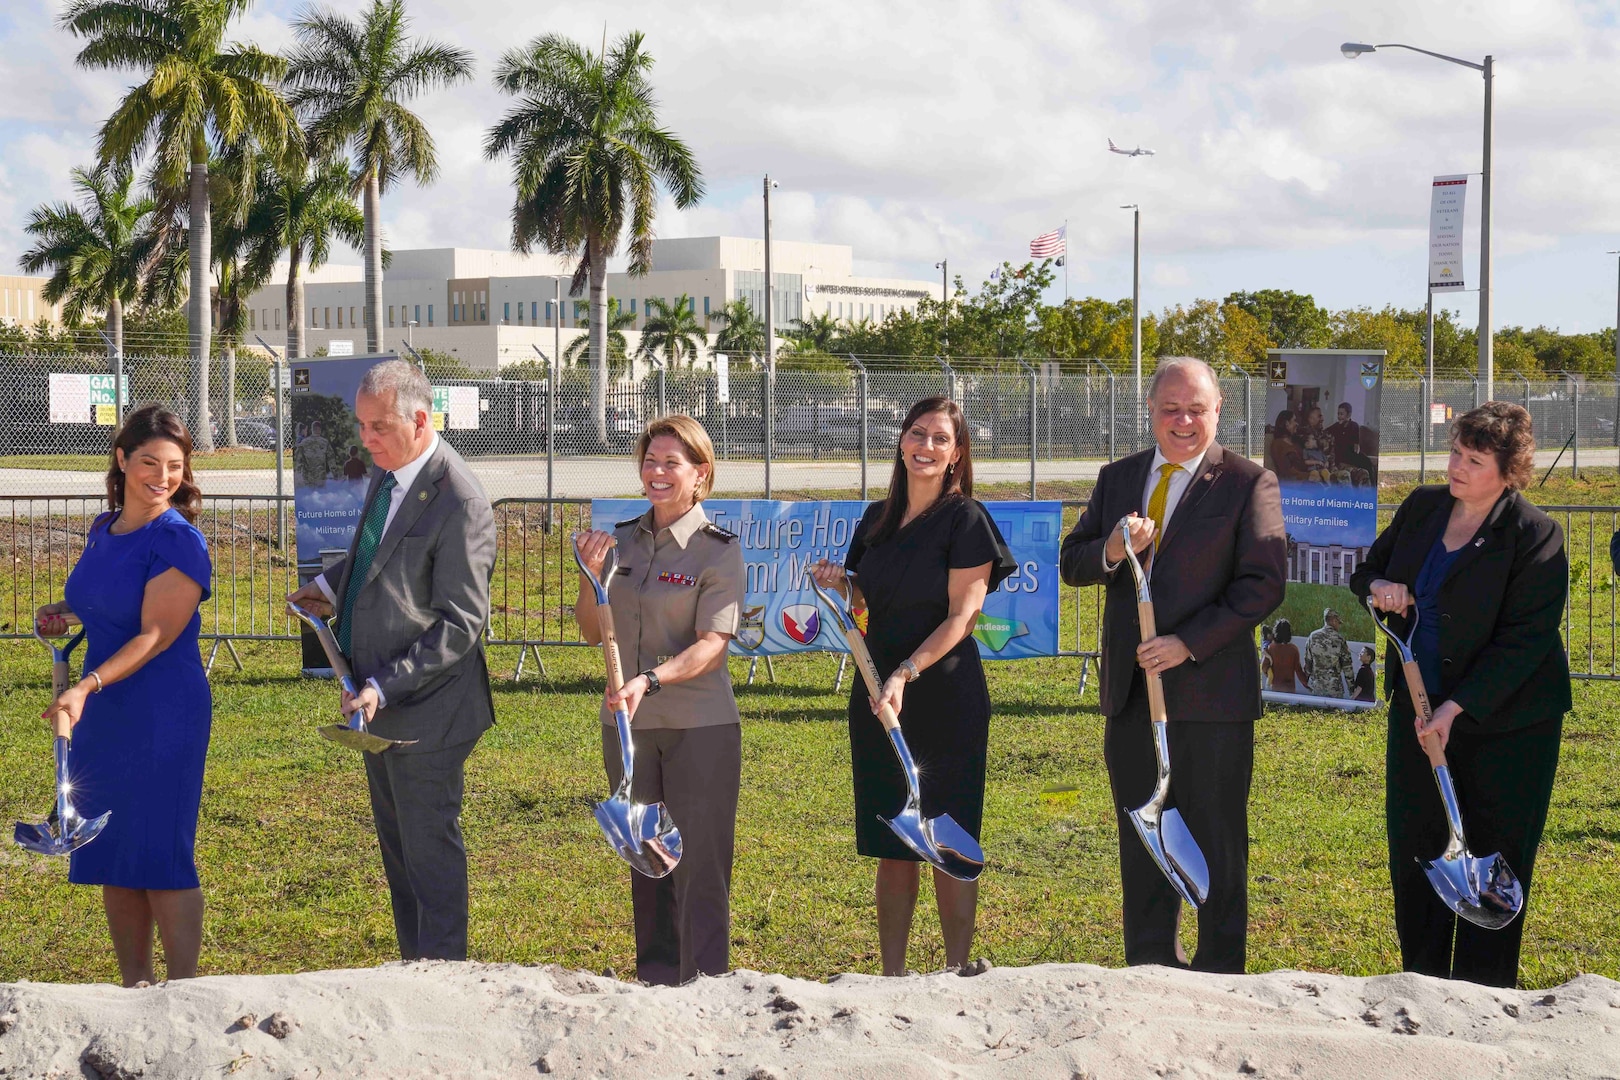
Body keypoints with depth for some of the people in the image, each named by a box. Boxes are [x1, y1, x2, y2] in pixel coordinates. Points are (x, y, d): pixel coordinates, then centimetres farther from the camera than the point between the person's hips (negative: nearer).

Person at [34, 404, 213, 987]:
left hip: (164, 714, -7)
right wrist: (64, 613, 8)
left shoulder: (178, 541, -13)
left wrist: (87, 686, -28)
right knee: (110, 855, 11)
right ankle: (133, 986, 22)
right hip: (101, 716, 8)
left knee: (160, 855, -4)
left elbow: (155, 634, -18)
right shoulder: (104, 528, 10)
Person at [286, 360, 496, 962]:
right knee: (397, 847, 19)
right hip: (382, 704, 9)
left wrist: (385, 687, -25)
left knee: (430, 850, 1)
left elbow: (462, 622, -22)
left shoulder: (459, 501, -23)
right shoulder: (387, 474, 4)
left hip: (427, 708, -9)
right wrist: (332, 586, 8)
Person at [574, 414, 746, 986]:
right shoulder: (621, 540, 7)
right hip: (626, 724, 5)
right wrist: (591, 575, -7)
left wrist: (650, 679, -31)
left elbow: (713, 646, -17)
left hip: (700, 726, -5)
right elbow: (593, 633, 10)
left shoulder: (719, 549, -7)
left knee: (701, 867, -2)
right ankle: (655, 987, 23)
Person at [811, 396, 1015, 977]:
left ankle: (957, 975, 8)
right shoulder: (877, 520, 12)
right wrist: (840, 582, 1)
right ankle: (892, 975, 15)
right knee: (892, 845, 9)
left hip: (946, 698, -6)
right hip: (877, 697, 6)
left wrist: (906, 674, -23)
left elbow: (962, 615, -13)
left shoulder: (965, 519, -6)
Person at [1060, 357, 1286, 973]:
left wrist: (1188, 644, -17)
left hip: (1209, 692, -5)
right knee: (1141, 843, 13)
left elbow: (1263, 582, -11)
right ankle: (1149, 972, 24)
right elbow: (1071, 564, 10)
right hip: (1130, 692, 5)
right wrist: (1110, 552, -13)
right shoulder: (1117, 479, 12)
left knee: (1217, 847, 2)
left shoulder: (1248, 483, -4)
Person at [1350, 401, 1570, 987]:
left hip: (1504, 722, -6)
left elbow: (1524, 641, -18)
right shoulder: (1423, 507, 4)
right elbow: (1369, 566, 19)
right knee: (1412, 852, 9)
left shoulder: (1535, 536, -14)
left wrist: (1458, 708, -24)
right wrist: (1377, 586, -6)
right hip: (1418, 711, 6)